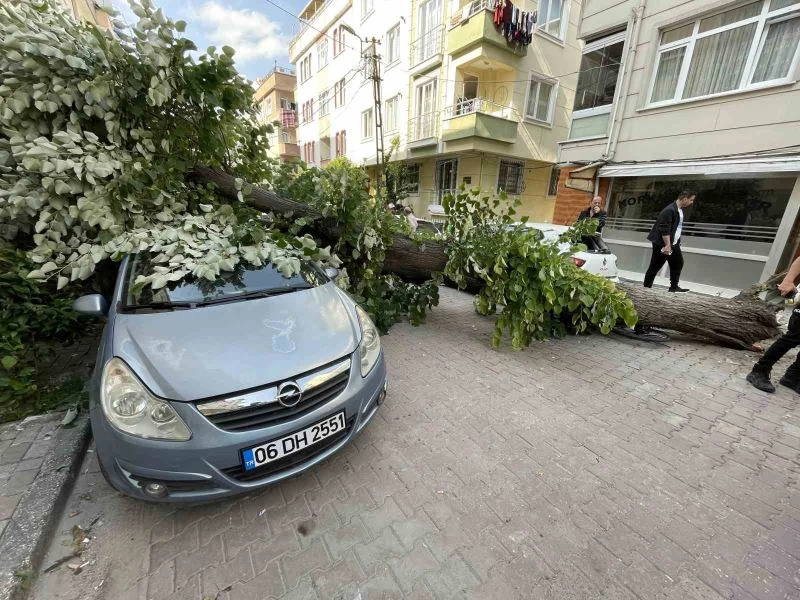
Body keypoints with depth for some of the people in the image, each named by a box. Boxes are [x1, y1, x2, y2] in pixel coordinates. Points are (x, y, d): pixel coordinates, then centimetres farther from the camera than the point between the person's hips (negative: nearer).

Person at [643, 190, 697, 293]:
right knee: (655, 267, -3)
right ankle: (646, 288, 6)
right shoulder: (669, 210, -20)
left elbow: (678, 227, 19)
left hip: (674, 243, 10)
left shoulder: (680, 209, 11)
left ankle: (674, 287, 27)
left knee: (678, 263, 16)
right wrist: (667, 245, -25)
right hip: (662, 244, -10)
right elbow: (665, 230, -24)